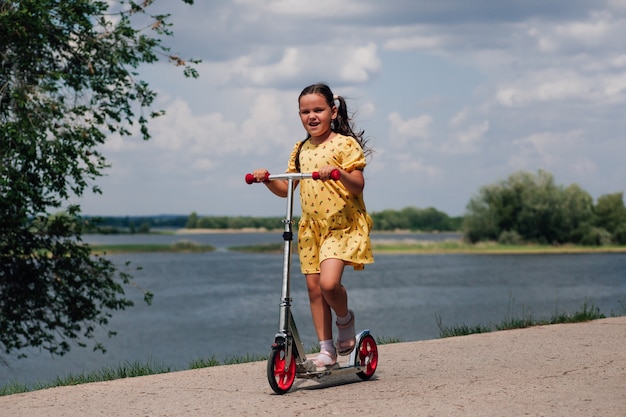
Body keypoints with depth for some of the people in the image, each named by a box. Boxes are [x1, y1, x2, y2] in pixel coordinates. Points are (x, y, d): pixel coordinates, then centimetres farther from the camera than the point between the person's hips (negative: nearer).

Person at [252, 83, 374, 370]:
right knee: (313, 287, 4)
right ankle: (327, 351, 12)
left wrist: (338, 172, -32)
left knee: (328, 282, -22)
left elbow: (358, 186, -14)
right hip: (311, 227, 6)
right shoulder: (301, 150, 12)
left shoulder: (345, 144, -7)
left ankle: (345, 320, 10)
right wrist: (267, 179, -2)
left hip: (343, 225, -6)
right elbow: (286, 189, 16)